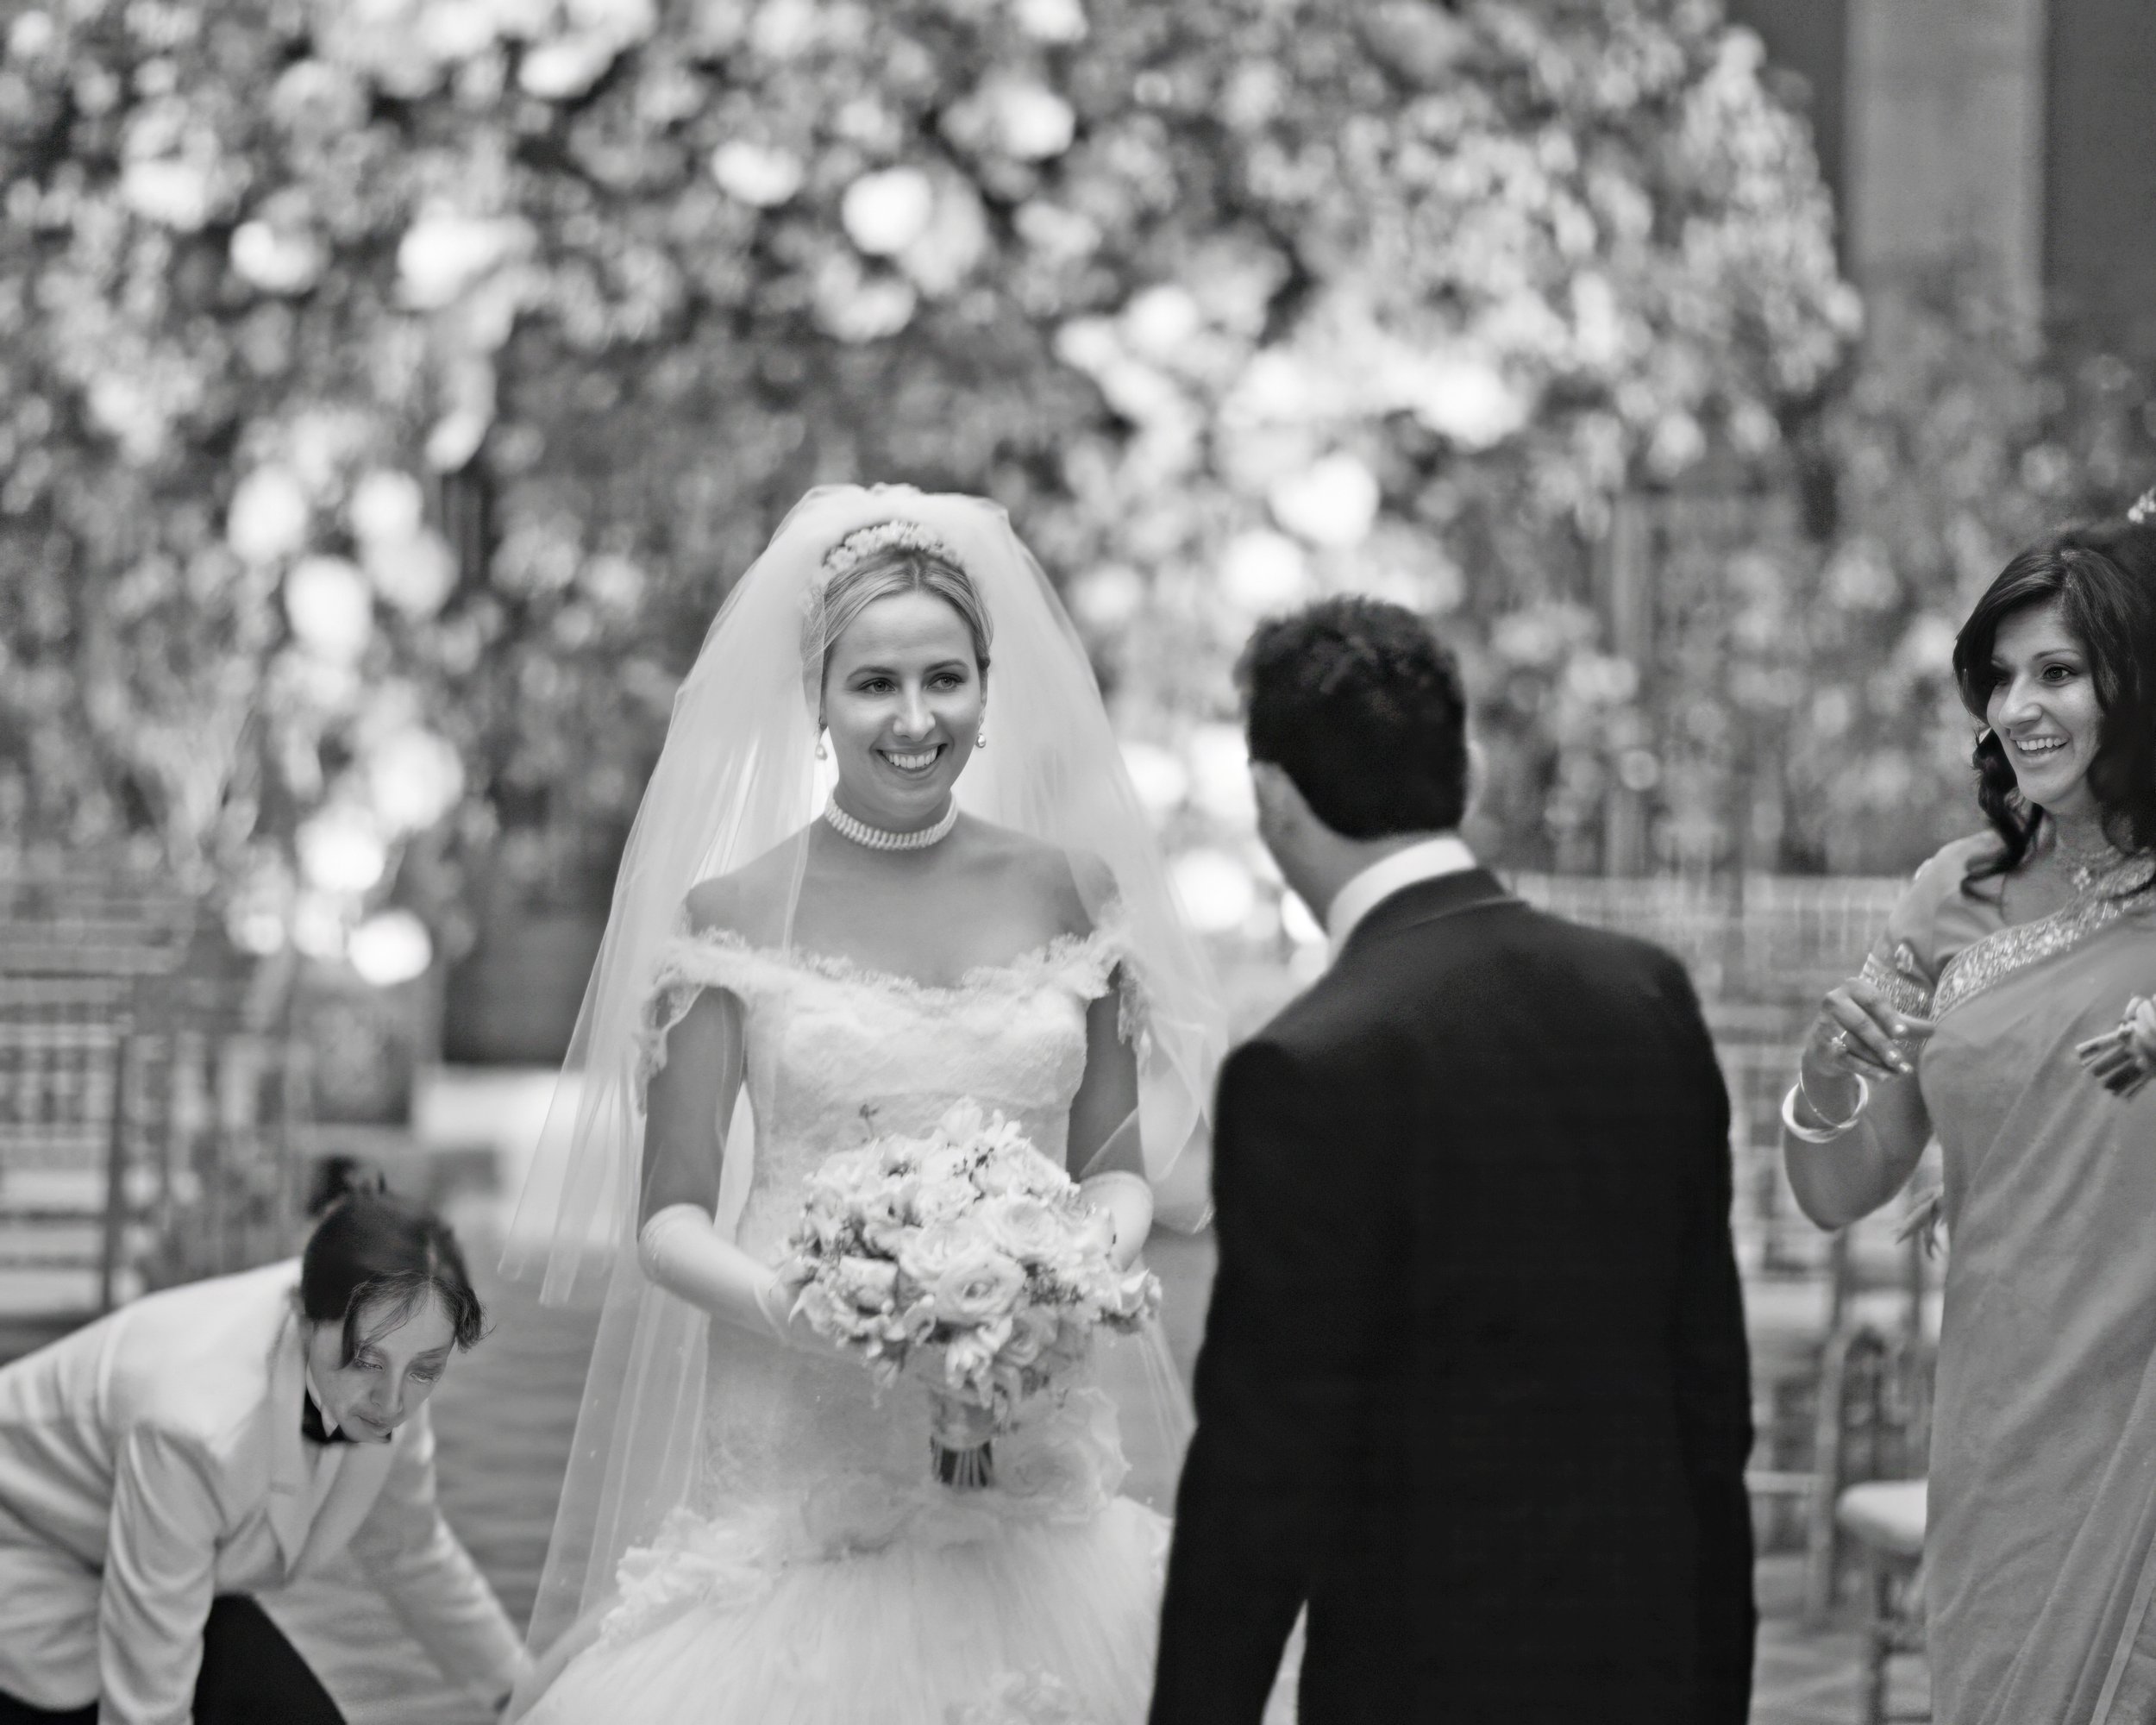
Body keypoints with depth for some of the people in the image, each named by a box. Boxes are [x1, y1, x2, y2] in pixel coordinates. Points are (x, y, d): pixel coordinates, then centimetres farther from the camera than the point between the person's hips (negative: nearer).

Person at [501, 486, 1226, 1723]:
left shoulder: (1072, 891, 6)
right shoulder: (734, 912, -2)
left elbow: (1117, 1163, 12)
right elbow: (668, 1220, -1)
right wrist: (789, 1306, -20)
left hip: (1030, 1467, 2)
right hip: (797, 1462, -2)